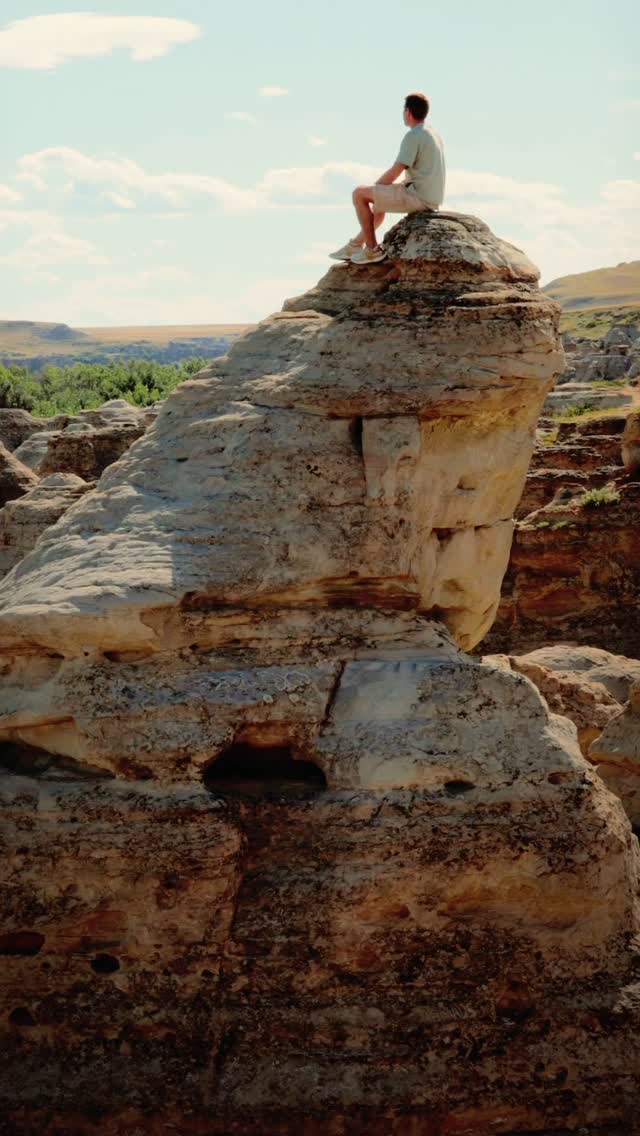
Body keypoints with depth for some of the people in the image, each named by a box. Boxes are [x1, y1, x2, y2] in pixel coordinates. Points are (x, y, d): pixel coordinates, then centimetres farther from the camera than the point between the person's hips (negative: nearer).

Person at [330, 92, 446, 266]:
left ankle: (372, 249, 1)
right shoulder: (434, 134, 15)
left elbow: (394, 173, -18)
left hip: (418, 197, -10)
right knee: (379, 203, 31)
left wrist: (375, 187, 2)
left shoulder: (413, 136, -15)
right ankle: (354, 246, 35)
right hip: (431, 199, 10)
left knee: (359, 194, -3)